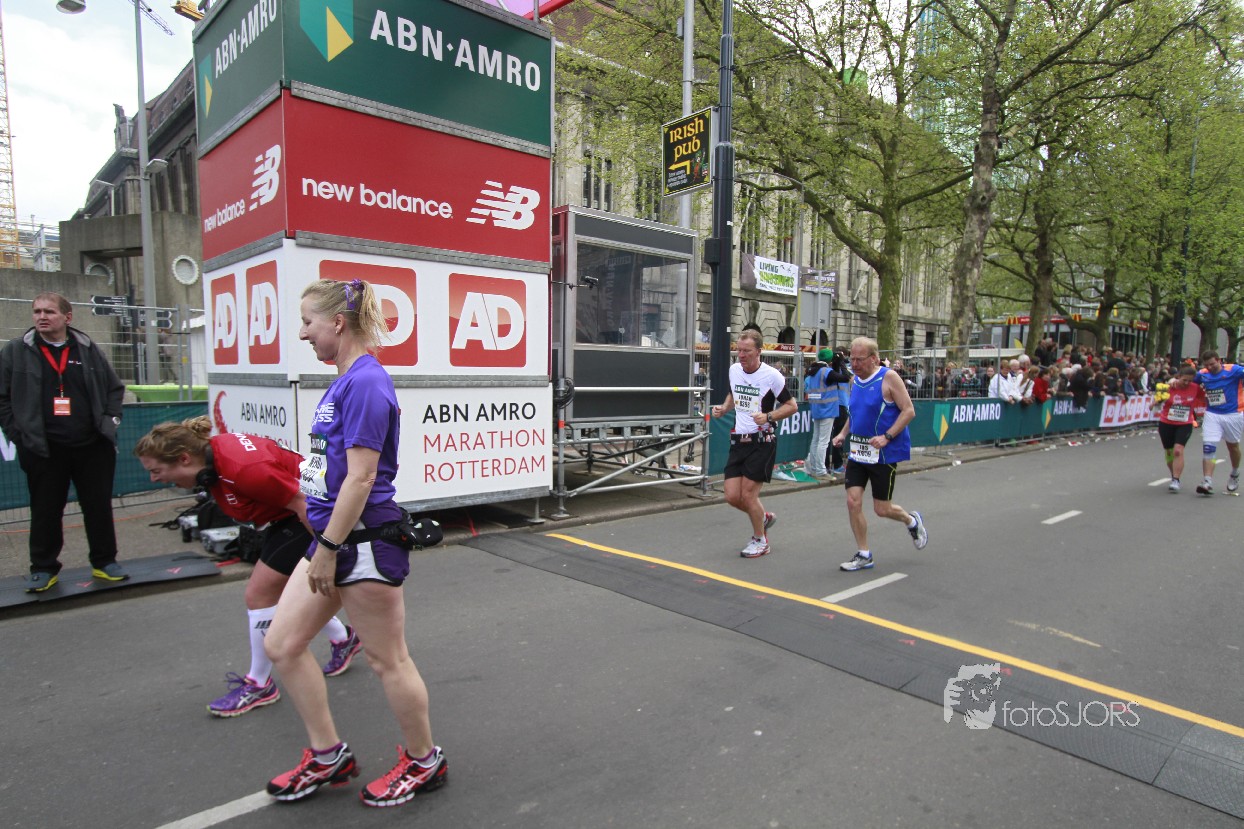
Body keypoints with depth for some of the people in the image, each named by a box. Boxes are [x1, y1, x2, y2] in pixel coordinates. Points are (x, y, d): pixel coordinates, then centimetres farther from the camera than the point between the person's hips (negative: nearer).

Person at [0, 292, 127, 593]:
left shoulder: (88, 349, 5)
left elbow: (115, 387, 14)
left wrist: (110, 421, 4)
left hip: (93, 446, 1)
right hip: (43, 449, -1)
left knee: (99, 506, 8)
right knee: (46, 511, 8)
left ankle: (104, 562, 21)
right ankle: (43, 569, 22)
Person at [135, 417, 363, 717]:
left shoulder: (241, 469, -34)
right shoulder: (213, 452, -7)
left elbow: (303, 504, -28)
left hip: (307, 519, -10)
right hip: (284, 516, 10)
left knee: (259, 593, -4)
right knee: (281, 588, 20)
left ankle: (259, 685, 15)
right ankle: (343, 638, 40)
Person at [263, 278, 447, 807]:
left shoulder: (366, 383, -19)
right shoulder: (344, 382, 11)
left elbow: (361, 476, -23)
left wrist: (328, 550, -18)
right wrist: (324, 547, 20)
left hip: (364, 543, -10)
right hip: (334, 540, 10)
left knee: (387, 659, 6)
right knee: (282, 644, 14)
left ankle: (424, 762, 29)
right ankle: (328, 757, 31)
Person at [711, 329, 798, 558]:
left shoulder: (771, 375, -11)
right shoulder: (734, 370, 5)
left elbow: (792, 406, -5)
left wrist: (768, 416, -21)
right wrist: (723, 408, 4)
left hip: (762, 442, -6)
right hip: (738, 441, 6)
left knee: (748, 494, -5)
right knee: (732, 497, 2)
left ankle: (760, 541, 20)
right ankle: (765, 518, 34)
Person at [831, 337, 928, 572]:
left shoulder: (888, 378, -12)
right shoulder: (855, 381, 7)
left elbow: (909, 410, -14)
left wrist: (887, 436, -23)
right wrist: (844, 433, 4)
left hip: (885, 453, -6)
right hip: (857, 451, 6)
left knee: (882, 509, 2)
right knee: (853, 502, -3)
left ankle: (912, 521, 37)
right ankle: (863, 555, 11)